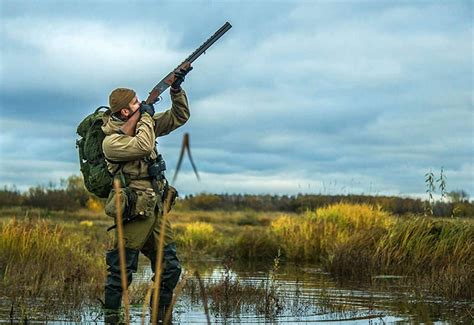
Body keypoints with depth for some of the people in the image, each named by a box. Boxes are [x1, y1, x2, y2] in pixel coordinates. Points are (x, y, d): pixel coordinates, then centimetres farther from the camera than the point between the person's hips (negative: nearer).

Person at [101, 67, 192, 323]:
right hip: (133, 214, -8)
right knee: (121, 272, -2)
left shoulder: (141, 126, 11)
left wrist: (176, 89, 1)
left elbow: (179, 117, 16)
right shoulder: (111, 141, -12)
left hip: (155, 211, 8)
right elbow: (143, 146, -28)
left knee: (170, 269, 8)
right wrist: (146, 116, -13)